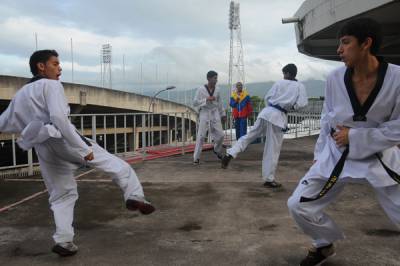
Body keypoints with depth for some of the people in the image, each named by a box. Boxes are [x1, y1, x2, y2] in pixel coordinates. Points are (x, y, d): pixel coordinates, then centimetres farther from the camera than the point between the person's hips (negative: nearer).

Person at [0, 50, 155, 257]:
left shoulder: (20, 95, 21)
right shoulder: (51, 85, -3)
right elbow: (59, 117, -19)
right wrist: (83, 148, -20)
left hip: (44, 150, 7)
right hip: (63, 141, -7)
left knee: (61, 196, 16)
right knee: (115, 164, 3)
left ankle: (63, 241, 13)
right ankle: (134, 198, -7)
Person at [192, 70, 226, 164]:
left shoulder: (217, 89, 3)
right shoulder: (201, 89, -10)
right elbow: (195, 103, -11)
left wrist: (223, 114, 16)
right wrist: (206, 99, -21)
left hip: (215, 113, 4)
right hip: (204, 113, -4)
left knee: (220, 135, 2)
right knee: (201, 136, -7)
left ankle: (217, 150, 31)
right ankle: (196, 157, 3)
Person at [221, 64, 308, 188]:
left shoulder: (279, 82, 9)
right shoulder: (300, 86, 1)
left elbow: (267, 97, 10)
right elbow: (302, 104, -8)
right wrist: (292, 106, 11)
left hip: (266, 112, 3)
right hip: (279, 117, -3)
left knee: (250, 135, 16)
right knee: (273, 150, 4)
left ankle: (230, 154, 0)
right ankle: (269, 179, 12)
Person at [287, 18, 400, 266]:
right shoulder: (335, 78, -11)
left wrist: (354, 136, -20)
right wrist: (320, 155, 8)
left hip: (380, 158, -2)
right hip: (337, 156, 2)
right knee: (299, 205, -1)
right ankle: (325, 245, 28)